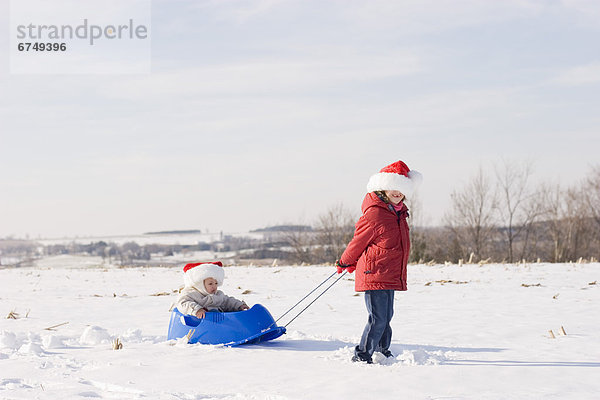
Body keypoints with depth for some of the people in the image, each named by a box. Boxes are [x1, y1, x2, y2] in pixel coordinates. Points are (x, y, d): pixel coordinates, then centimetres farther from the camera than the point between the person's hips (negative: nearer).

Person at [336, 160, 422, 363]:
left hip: (390, 276, 9)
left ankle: (382, 351, 34)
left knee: (386, 317, 19)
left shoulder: (398, 212, 12)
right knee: (378, 319, -9)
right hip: (375, 275, -9)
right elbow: (359, 241, -6)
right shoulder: (375, 213, -17)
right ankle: (362, 356, 1)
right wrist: (345, 262, 8)